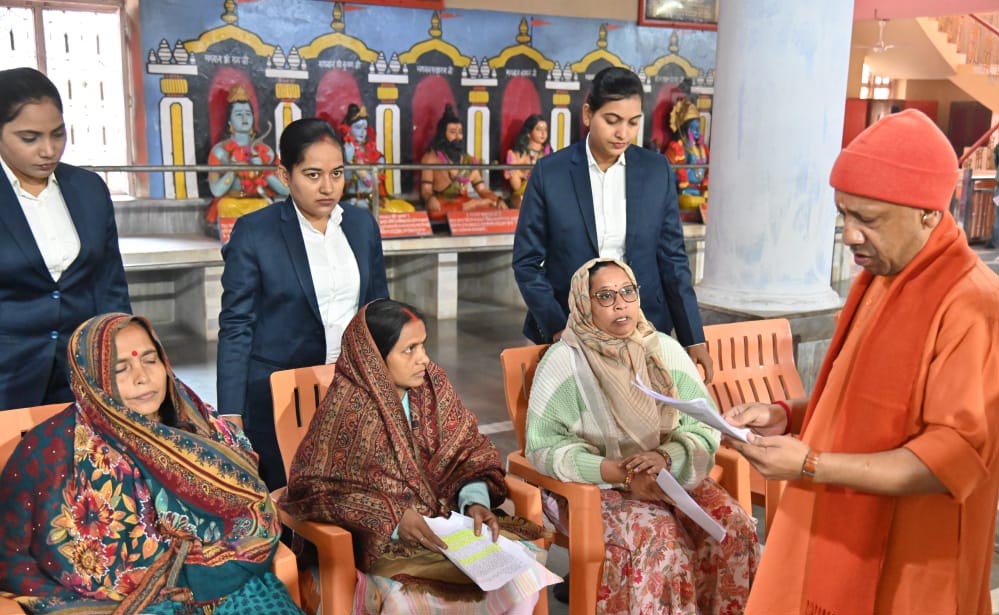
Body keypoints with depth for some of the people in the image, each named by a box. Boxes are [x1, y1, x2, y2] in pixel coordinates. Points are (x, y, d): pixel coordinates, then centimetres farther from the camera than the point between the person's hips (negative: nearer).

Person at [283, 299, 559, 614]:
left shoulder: (433, 384, 1)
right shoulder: (348, 404, -13)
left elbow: (468, 450, 6)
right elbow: (313, 487, -12)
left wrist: (475, 500, -15)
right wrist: (393, 518, -21)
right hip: (381, 539, -4)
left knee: (522, 577, -15)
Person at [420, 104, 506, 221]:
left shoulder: (469, 160, 16)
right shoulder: (431, 158, 2)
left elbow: (482, 189, 11)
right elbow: (426, 189, -5)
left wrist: (498, 199, -10)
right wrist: (430, 199, -30)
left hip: (465, 203, 4)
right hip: (442, 206, -4)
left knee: (495, 206, -21)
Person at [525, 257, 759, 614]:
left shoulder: (665, 350, 4)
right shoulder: (564, 361, -7)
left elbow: (706, 426, 1)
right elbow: (543, 446, -11)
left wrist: (666, 457, -20)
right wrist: (618, 472, -19)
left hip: (674, 477, 4)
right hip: (598, 487, -4)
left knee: (733, 525, -19)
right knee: (660, 540, -29)